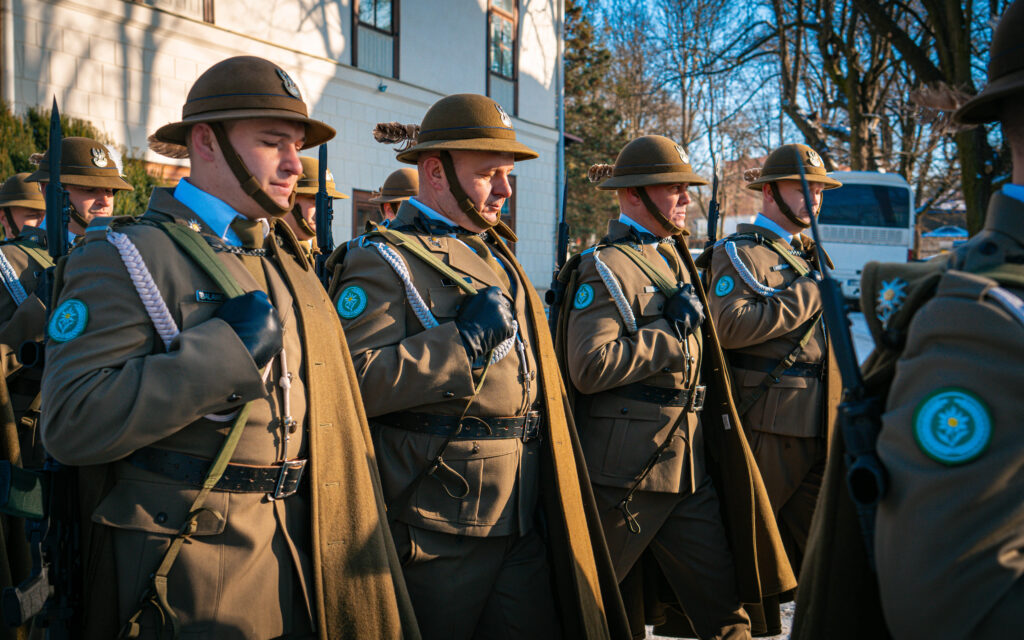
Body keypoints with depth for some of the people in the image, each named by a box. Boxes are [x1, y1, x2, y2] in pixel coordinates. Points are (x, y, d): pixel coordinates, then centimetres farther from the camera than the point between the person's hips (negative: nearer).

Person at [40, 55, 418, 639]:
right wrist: (229, 349, -24)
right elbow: (71, 422, -21)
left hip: (299, 549, 7)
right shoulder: (125, 257, -11)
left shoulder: (290, 262, 12)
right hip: (188, 565, -6)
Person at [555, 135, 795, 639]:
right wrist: (672, 331, -17)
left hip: (688, 466, 8)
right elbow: (590, 368, -24)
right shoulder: (605, 268, -12)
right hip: (624, 467, -7)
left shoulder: (675, 258, 17)